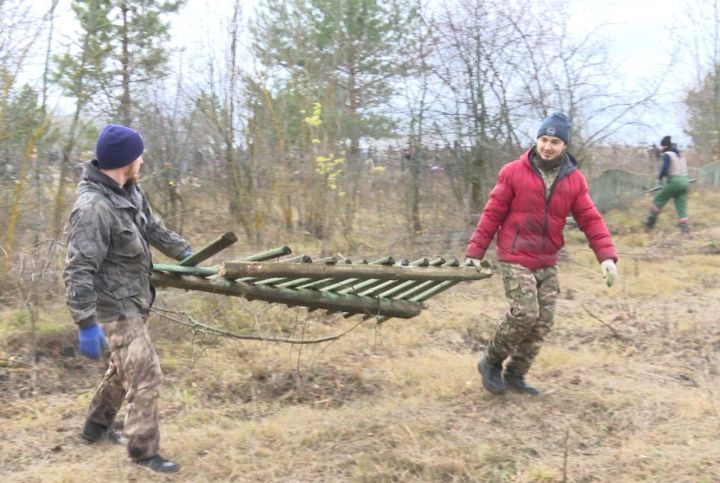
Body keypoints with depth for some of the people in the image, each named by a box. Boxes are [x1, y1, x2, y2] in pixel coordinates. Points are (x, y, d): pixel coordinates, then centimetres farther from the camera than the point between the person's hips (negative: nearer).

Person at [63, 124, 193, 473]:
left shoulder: (129, 191, 1)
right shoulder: (93, 207, -28)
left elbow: (151, 227, 20)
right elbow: (79, 270, -29)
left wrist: (183, 252, 27)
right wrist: (86, 323, -30)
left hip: (133, 301, 10)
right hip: (116, 308, -10)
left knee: (123, 368, 24)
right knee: (145, 375, -5)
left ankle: (96, 426, 44)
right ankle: (143, 451, 9)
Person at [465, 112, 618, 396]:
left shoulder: (574, 180, 2)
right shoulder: (513, 172, -8)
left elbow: (590, 220, -1)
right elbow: (492, 214, -5)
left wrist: (606, 255, -14)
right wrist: (475, 251, -6)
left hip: (547, 263, 5)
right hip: (515, 259, -5)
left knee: (543, 321, 4)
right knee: (525, 314, -16)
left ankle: (515, 374, 20)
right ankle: (491, 362, 6)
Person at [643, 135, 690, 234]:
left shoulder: (667, 155, -6)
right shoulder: (681, 155, 18)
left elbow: (664, 169, -16)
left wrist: (660, 178, 2)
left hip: (674, 181, -7)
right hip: (685, 181, 7)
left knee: (658, 200, 10)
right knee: (681, 207, 5)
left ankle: (650, 222, 13)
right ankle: (685, 229, -5)